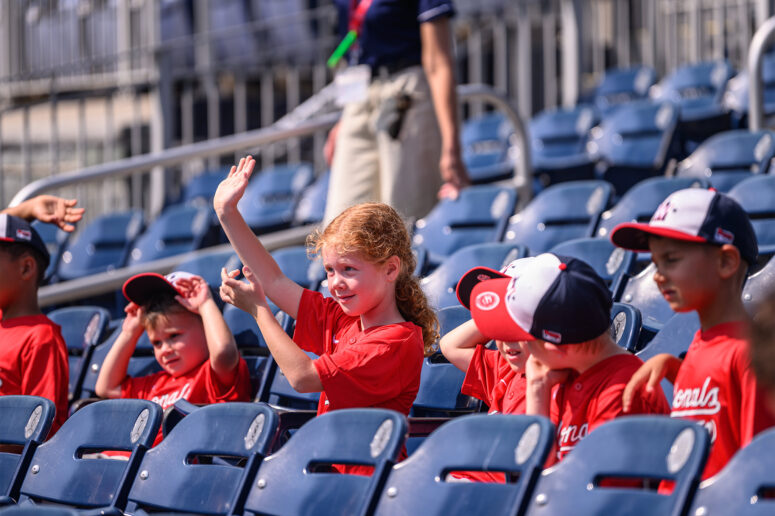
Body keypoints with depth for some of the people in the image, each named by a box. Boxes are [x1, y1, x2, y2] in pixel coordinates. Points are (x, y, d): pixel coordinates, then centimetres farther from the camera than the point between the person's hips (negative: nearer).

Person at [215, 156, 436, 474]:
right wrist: (227, 213, 17)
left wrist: (257, 308, -3)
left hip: (365, 477, -8)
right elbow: (275, 283, 19)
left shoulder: (398, 342, -13)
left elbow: (302, 376, -15)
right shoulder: (340, 320, 12)